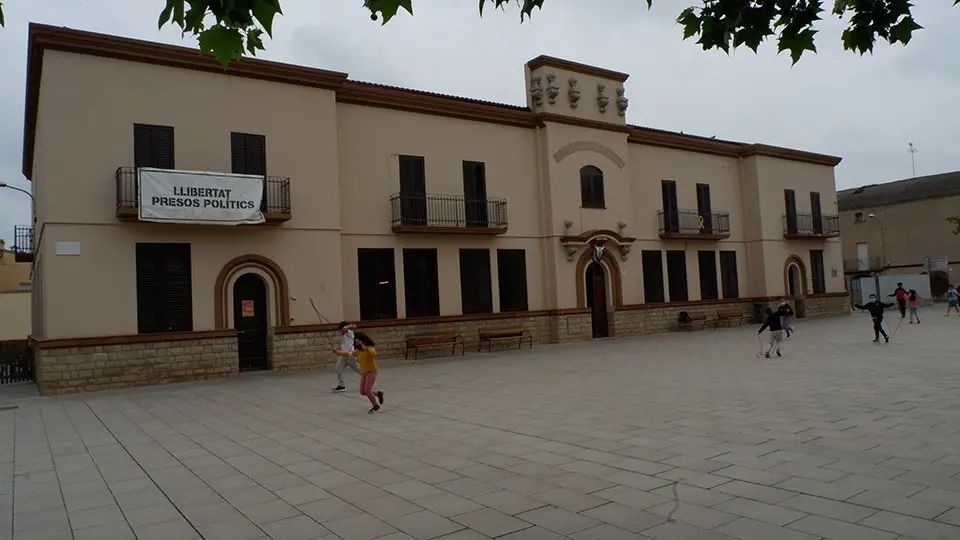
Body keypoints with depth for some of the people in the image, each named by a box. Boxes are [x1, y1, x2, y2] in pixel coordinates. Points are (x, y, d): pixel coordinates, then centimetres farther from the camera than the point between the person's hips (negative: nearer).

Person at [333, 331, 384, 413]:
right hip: (364, 373, 8)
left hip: (372, 372, -8)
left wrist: (366, 348, -54)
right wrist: (337, 352, 10)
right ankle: (378, 393, 28)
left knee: (367, 390, -15)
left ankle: (376, 406, 6)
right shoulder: (358, 351, 5)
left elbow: (374, 354, -40)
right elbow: (348, 354, 15)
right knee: (362, 392, 7)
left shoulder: (370, 348, -17)